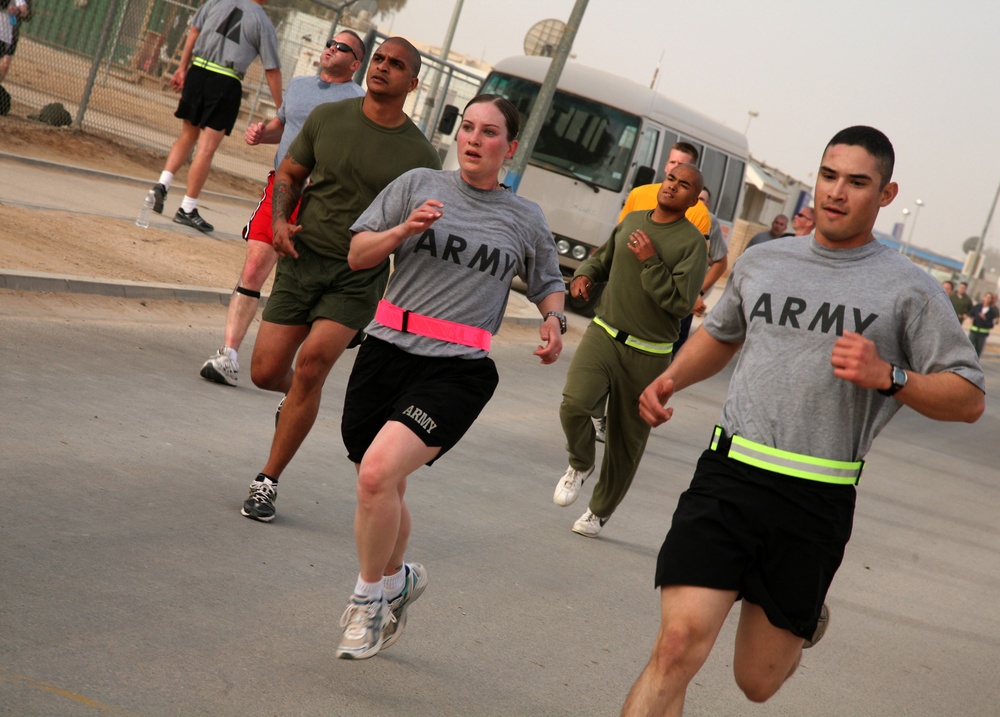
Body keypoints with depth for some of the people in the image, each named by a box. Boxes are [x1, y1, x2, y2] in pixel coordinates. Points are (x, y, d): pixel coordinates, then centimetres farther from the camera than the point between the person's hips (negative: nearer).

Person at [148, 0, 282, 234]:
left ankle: (162, 184, 5)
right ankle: (187, 209, 2)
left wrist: (182, 68, 18)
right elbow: (272, 71, 1)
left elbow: (194, 32, 10)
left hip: (197, 72, 4)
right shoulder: (263, 24, -1)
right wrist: (280, 110, 7)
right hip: (226, 83, -4)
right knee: (206, 148, -1)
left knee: (187, 136, 20)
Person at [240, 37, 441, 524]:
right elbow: (289, 174, 13)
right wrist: (280, 220, -6)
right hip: (303, 259, 2)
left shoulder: (420, 157, -3)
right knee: (265, 371, -3)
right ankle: (296, 395, 37)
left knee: (313, 361, -21)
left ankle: (268, 481, -8)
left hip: (360, 276, -2)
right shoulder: (327, 118, 2)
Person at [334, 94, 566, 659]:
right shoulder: (418, 186, 8)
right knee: (382, 492, 11)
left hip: (456, 370, -3)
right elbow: (358, 255, 8)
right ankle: (397, 578, 42)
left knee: (378, 472, -23)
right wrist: (402, 230, -10)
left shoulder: (526, 219, 9)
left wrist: (554, 320, 4)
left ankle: (371, 595, -1)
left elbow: (549, 282, 25)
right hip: (387, 351, 3)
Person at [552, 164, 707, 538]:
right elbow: (603, 258, 25)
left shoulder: (692, 242, -9)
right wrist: (584, 275, 4)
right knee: (574, 404, -22)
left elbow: (680, 303, -17)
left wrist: (650, 261, -20)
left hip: (647, 354, -3)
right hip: (604, 334, 3)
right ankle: (580, 465, 9)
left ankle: (600, 511, 26)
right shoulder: (632, 220, 7)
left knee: (627, 440, 7)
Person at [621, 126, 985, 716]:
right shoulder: (761, 263, 12)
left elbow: (969, 399, 0)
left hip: (817, 500, -2)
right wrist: (671, 379, 12)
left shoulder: (910, 289, 1)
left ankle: (806, 620, 45)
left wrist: (889, 377, -17)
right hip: (729, 474, 2)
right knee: (679, 644, -18)